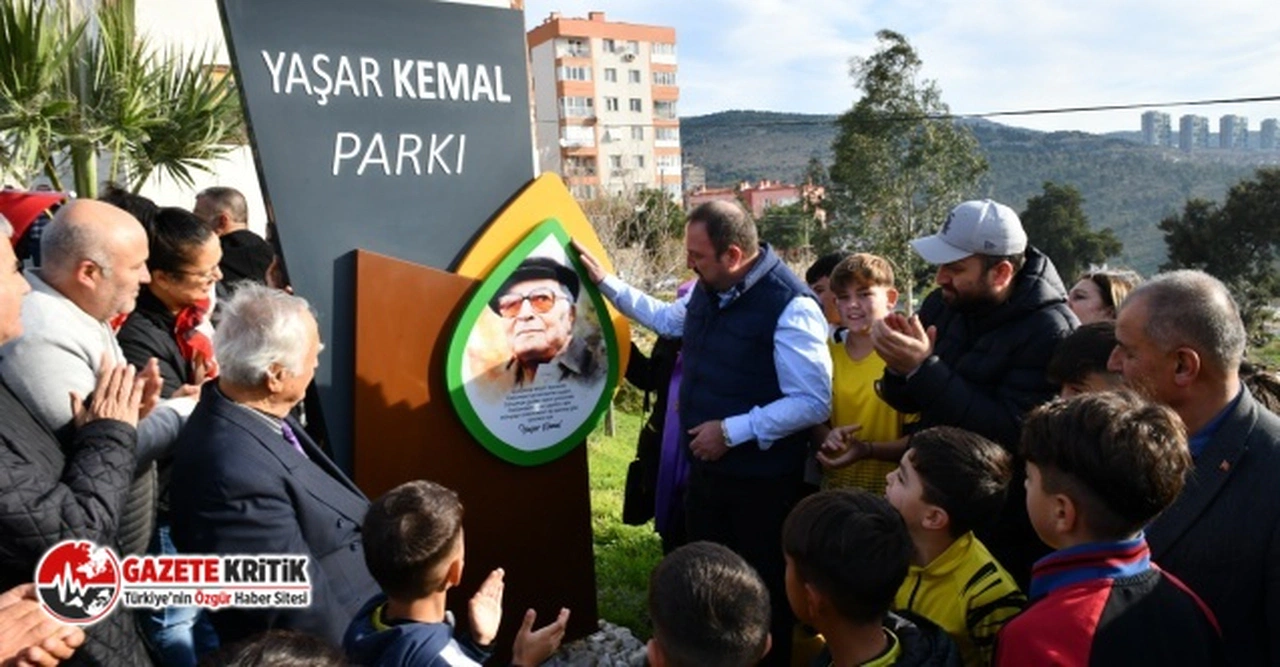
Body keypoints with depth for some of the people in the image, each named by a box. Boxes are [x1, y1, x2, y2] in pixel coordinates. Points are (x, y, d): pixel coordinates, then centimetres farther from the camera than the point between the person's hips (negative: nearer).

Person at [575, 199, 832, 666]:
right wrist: (605, 282, 20)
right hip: (705, 466, 8)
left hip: (760, 480, -8)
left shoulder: (791, 307, -25)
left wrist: (732, 430, -25)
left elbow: (814, 403, -26)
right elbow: (669, 319, 24)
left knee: (762, 592, 11)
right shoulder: (707, 289, 2)